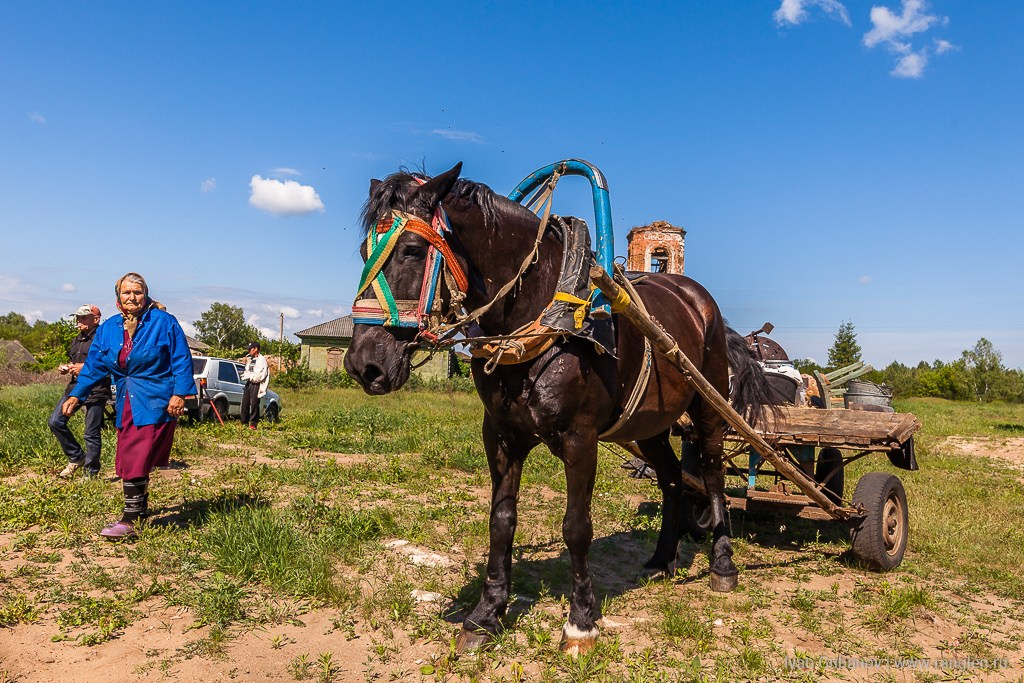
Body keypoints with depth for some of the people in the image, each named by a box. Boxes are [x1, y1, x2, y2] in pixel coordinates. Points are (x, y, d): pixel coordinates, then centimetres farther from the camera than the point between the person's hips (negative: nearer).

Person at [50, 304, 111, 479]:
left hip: (95, 390, -9)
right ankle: (77, 458, 18)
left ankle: (91, 473, 9)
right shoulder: (77, 340, 19)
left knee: (91, 434, -3)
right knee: (55, 422, 3)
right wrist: (66, 368, 10)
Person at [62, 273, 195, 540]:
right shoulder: (108, 328, 11)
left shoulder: (163, 322, -5)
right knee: (127, 461, 9)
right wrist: (76, 395, 9)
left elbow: (181, 360, -8)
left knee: (137, 460, -11)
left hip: (155, 404, -6)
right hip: (127, 405, 6)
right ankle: (141, 507, 27)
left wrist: (180, 394, -15)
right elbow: (94, 365, 15)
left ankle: (129, 521, -7)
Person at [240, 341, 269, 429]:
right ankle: (244, 423, 18)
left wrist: (249, 376, -11)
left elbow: (261, 375, -14)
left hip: (256, 385, -8)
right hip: (248, 384, 8)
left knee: (254, 405, -6)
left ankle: (253, 424, 1)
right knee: (245, 404, 8)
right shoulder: (250, 359, 18)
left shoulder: (261, 360, -8)